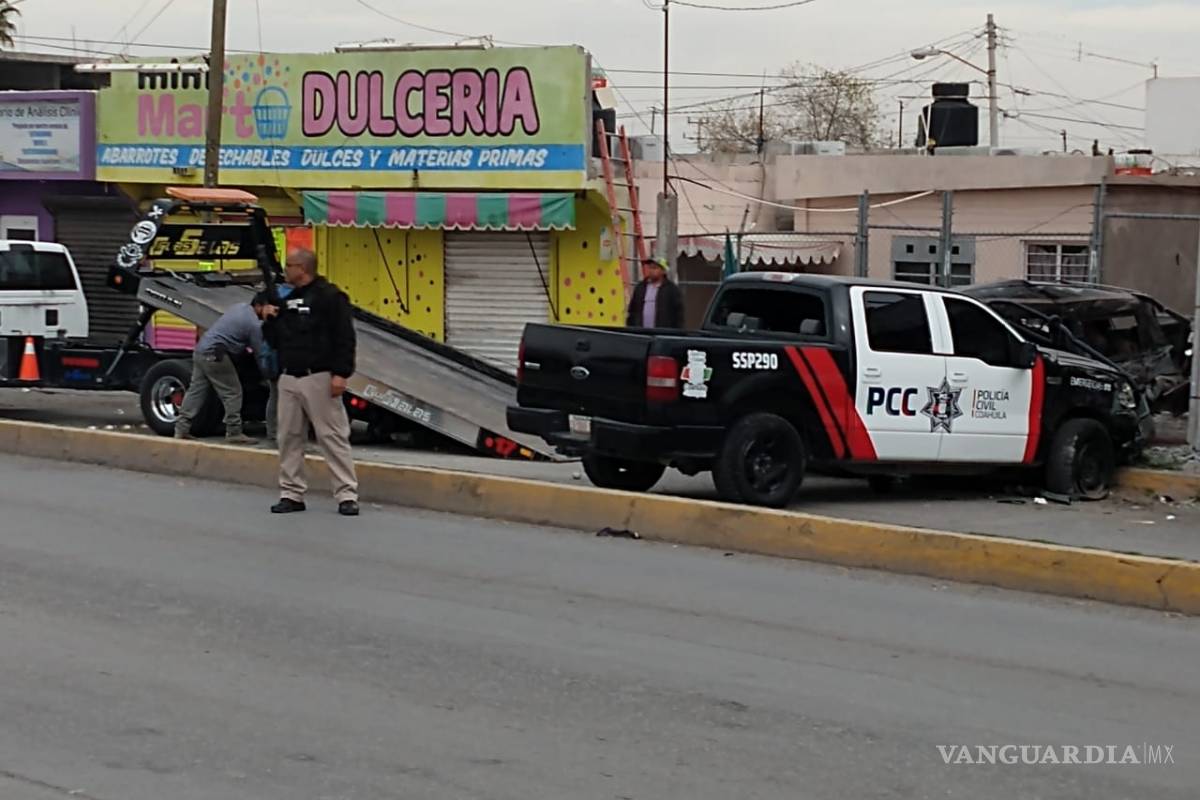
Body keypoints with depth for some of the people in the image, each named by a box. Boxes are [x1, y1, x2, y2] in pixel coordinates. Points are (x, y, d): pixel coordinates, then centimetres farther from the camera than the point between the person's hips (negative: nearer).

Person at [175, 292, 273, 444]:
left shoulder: (241, 307, 13)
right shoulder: (254, 324, -12)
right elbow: (259, 353, -8)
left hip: (200, 350, 9)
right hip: (215, 355, -9)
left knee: (196, 391, 10)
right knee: (232, 393, -3)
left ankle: (182, 429, 8)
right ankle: (234, 433, -1)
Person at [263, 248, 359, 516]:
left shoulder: (329, 296, -5)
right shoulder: (285, 300, 18)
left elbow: (344, 338, -11)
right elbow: (274, 341, 24)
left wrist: (340, 373, -18)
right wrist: (270, 320, 5)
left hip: (319, 378, -7)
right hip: (288, 380, 7)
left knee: (333, 436, -7)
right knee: (289, 437, 7)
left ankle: (347, 495, -5)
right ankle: (292, 494, 14)